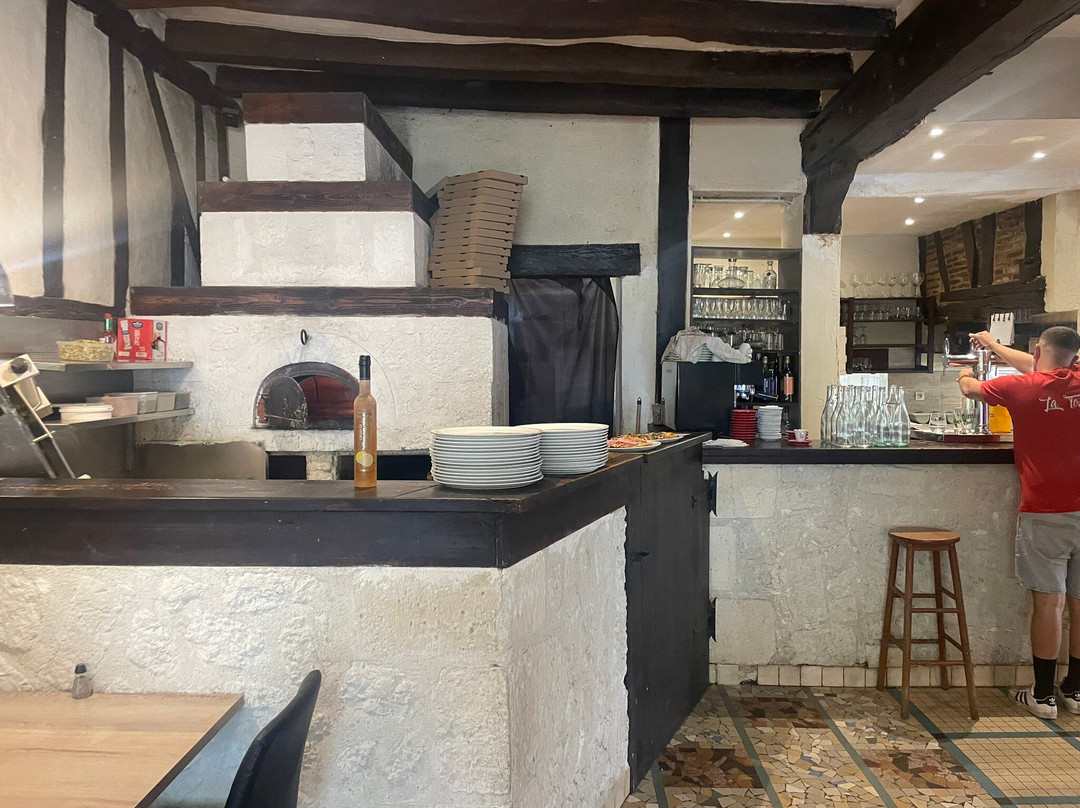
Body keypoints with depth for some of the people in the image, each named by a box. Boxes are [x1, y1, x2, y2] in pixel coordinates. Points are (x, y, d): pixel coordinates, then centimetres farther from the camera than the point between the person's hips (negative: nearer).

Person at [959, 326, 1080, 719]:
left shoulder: (1022, 388, -10)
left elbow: (972, 389, 9)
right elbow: (1041, 370, 23)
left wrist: (965, 376, 34)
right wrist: (994, 345, 37)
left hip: (1044, 514, -4)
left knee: (1048, 602, 1)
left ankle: (1043, 695, 11)